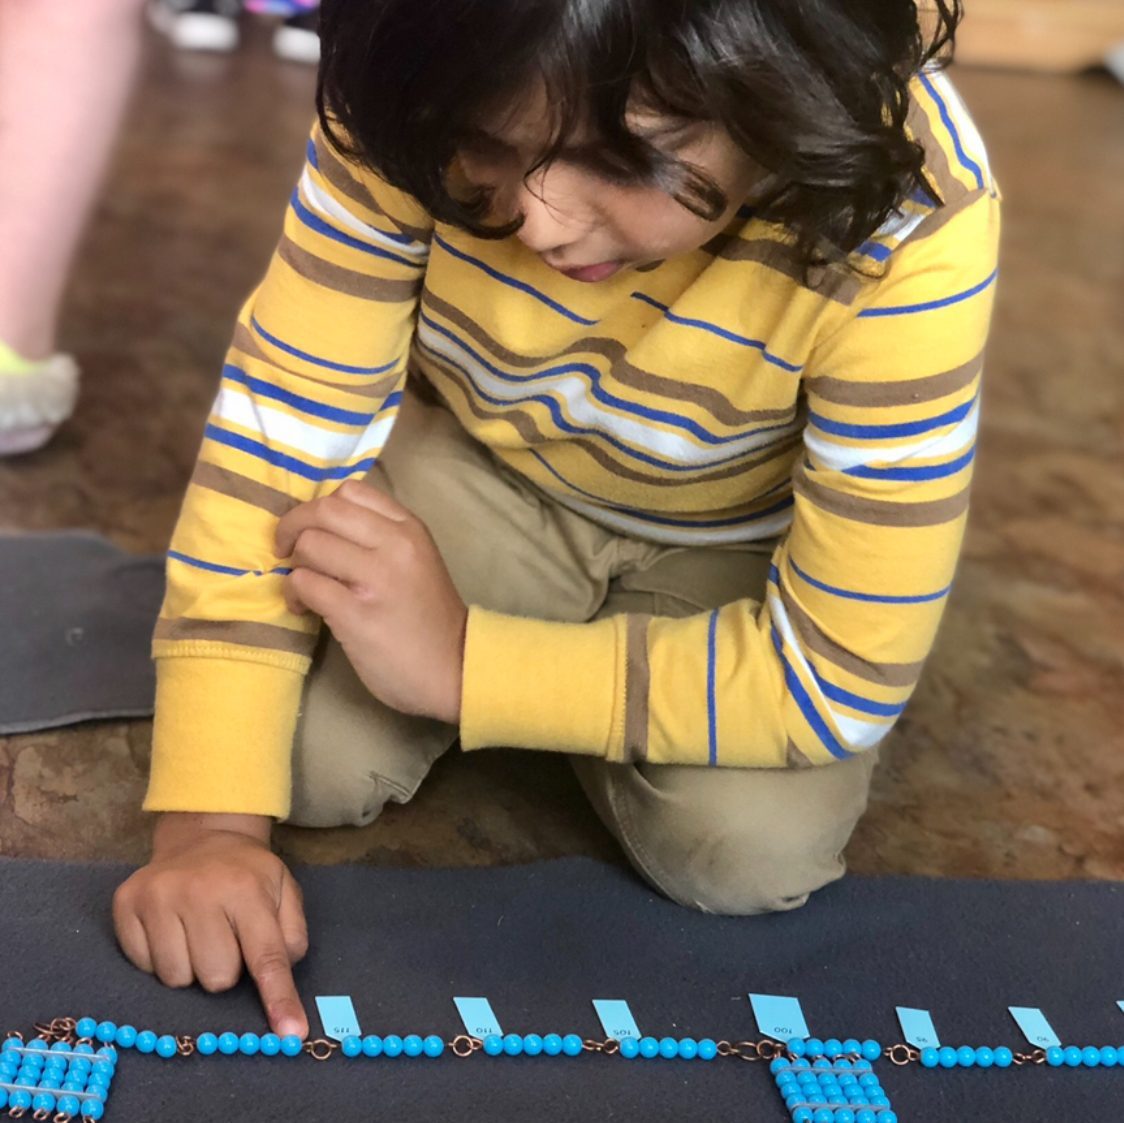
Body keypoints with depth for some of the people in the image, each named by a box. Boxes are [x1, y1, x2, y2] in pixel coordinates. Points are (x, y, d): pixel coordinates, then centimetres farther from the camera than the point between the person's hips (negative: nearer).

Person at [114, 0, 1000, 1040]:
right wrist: (208, 817, -32)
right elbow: (283, 424, -25)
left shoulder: (908, 232, -37)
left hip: (740, 544, -2)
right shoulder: (419, 105, -31)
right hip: (480, 464, 2)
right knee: (308, 757, -16)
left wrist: (460, 661, -33)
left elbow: (844, 672, -31)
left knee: (750, 847, -25)